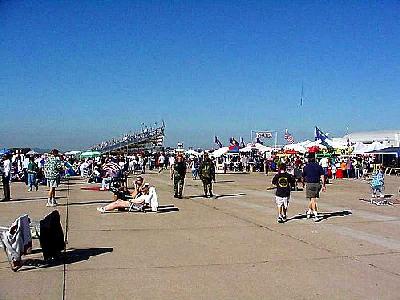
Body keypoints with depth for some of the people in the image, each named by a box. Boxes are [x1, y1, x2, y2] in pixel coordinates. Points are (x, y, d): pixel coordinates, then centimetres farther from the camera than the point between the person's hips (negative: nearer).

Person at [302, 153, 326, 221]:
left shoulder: (306, 167, -3)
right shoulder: (318, 166, 1)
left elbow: (303, 177, 5)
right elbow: (322, 176, -4)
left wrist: (303, 184, 23)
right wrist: (323, 185, 0)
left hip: (309, 184, -3)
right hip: (317, 184, 3)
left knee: (312, 199, -3)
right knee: (313, 199, 18)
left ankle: (316, 215, -11)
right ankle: (309, 211, 32)